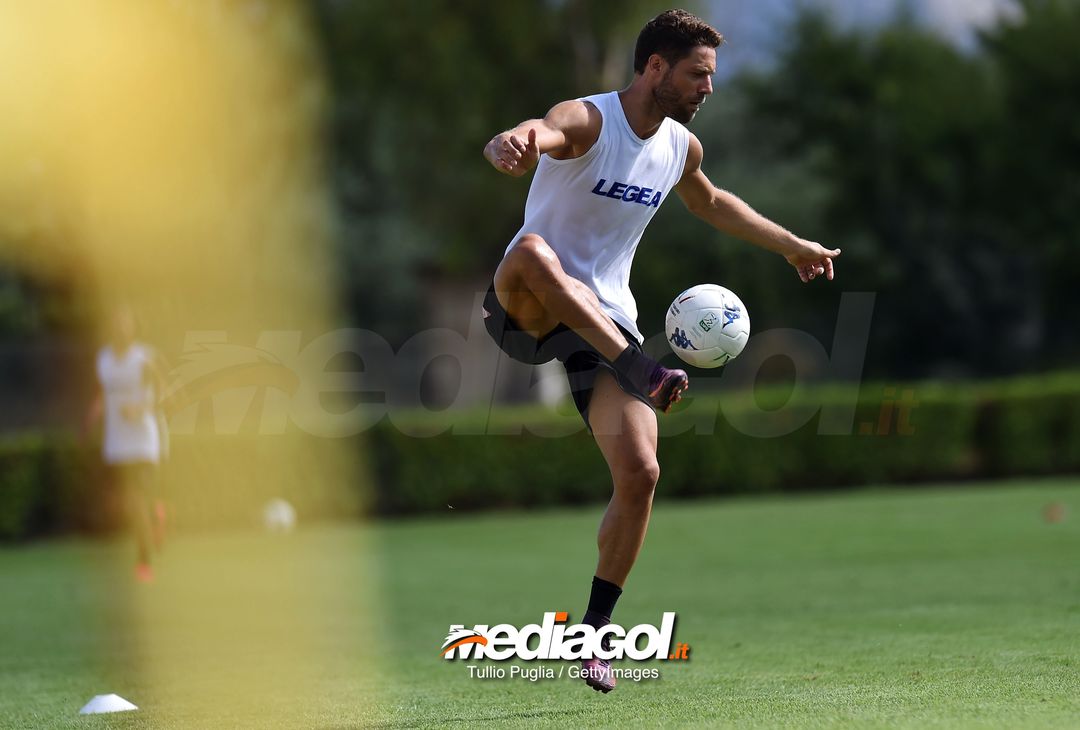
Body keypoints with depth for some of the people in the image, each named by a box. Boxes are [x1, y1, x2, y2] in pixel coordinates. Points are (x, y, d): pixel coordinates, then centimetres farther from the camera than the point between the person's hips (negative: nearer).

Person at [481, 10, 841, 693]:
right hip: (525, 311, -5)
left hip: (608, 324, 6)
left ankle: (594, 630, 4)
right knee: (531, 251, -41)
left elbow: (711, 202, 33)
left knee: (640, 473, -12)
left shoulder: (682, 147, 9)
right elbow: (542, 133, -40)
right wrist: (516, 143, -65)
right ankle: (643, 373, -46)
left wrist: (791, 245, 39)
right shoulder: (586, 120, -14)